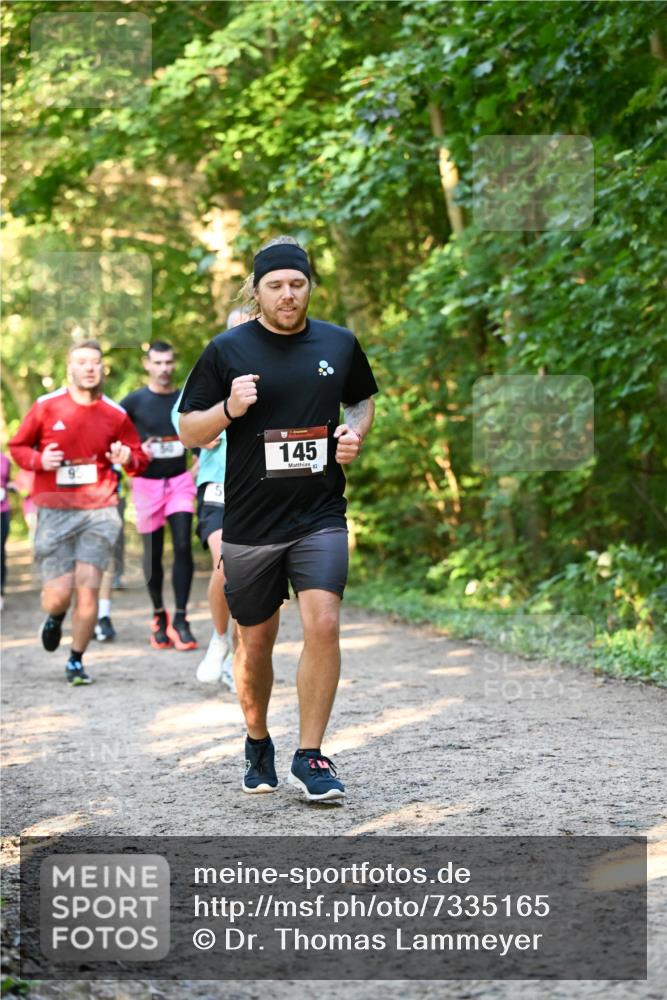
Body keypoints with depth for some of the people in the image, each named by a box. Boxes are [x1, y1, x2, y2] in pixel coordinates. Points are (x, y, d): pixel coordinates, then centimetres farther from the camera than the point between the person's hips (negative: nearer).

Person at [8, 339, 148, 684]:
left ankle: (76, 661, 9)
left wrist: (127, 458, -9)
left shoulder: (115, 414, 4)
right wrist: (39, 461, -9)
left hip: (99, 510, 1)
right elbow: (18, 446, 11)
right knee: (58, 595, -3)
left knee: (88, 588, -9)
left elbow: (139, 458, 14)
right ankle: (55, 618, 35)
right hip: (54, 511, -1)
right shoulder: (46, 407, 0)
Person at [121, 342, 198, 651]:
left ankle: (180, 619, -8)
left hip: (180, 481, 1)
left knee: (183, 547, -12)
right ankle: (158, 615, 23)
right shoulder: (134, 402, -1)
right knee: (153, 554, 4)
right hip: (147, 483, -1)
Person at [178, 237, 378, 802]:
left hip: (320, 516, 1)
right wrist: (229, 409, -18)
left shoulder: (339, 343, 6)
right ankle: (258, 745, 32)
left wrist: (356, 433, 1)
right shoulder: (227, 350, -1)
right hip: (250, 522, -1)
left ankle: (309, 757, -5)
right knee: (255, 642, 9)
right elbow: (189, 432, 2)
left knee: (324, 626, -15)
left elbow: (364, 400, 23)